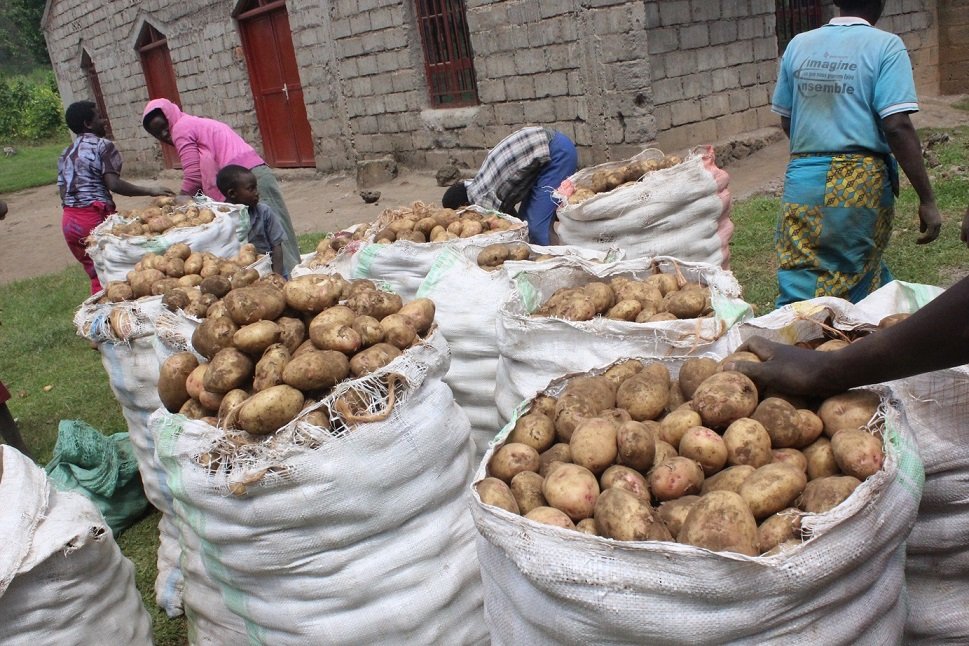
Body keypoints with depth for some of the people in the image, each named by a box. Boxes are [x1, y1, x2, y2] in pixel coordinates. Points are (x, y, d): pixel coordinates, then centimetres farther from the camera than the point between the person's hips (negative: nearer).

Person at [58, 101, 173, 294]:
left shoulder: (66, 154, 16)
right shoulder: (103, 145, -4)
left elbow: (63, 192, 11)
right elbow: (114, 184, -16)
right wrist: (151, 190, -13)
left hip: (69, 220, 7)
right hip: (95, 217, -7)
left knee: (97, 276, 14)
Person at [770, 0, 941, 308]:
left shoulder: (798, 45, 8)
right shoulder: (885, 46, -4)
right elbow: (897, 126, -13)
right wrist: (927, 200, -10)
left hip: (802, 178, 3)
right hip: (862, 182, -3)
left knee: (798, 290, 4)